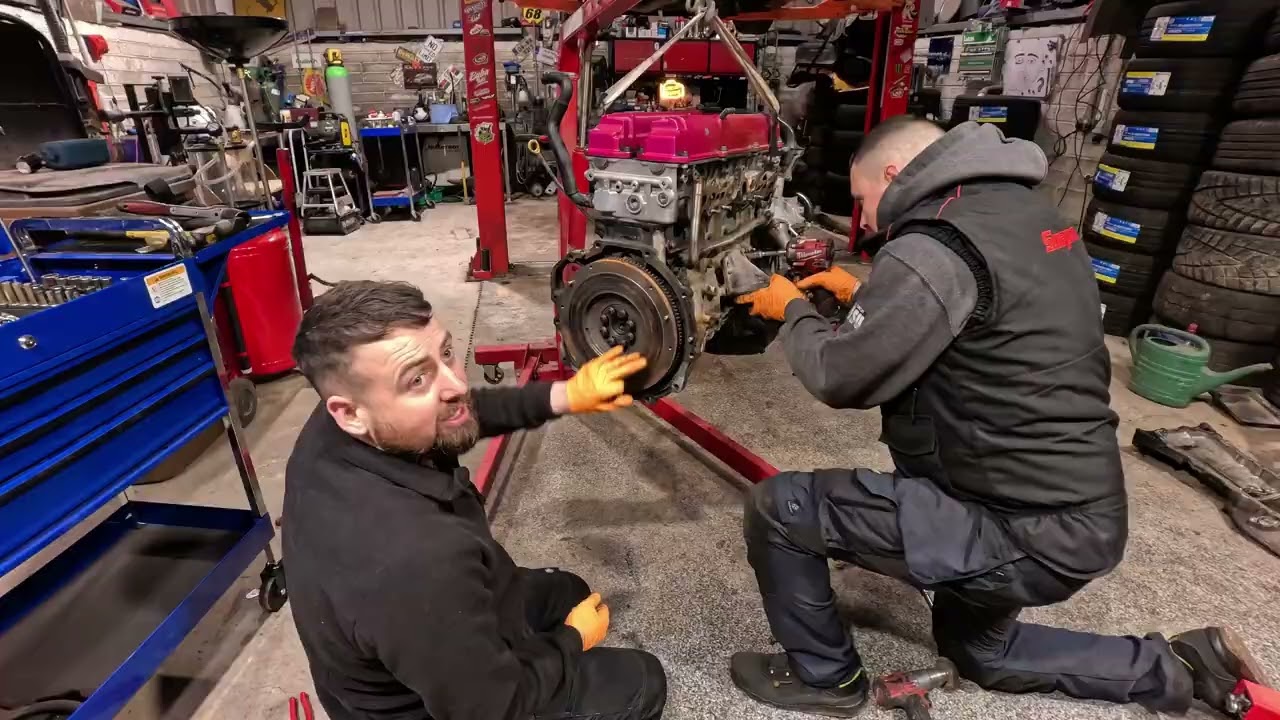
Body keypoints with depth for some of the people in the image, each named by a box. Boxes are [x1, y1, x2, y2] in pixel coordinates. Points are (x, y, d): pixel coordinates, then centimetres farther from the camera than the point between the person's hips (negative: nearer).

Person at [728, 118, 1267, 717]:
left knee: (777, 507, -8)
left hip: (1025, 530, -10)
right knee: (976, 647, 34)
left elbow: (841, 379, -17)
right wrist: (863, 297, 15)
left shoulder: (935, 245, -23)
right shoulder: (1024, 212, 9)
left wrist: (795, 310, 0)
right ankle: (1177, 667, 34)